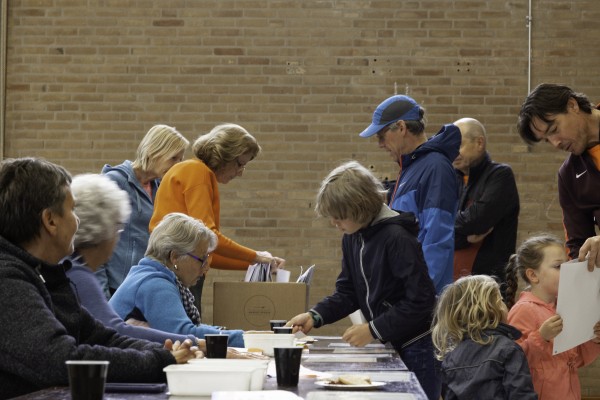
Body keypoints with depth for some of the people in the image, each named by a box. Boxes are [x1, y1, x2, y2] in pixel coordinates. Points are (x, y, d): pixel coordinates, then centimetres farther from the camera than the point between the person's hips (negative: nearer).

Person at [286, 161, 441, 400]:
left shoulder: (397, 238, -21)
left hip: (417, 348, -8)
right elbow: (347, 294, 10)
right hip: (389, 345, 8)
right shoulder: (352, 239, 5)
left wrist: (374, 329, -22)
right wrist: (315, 316, -6)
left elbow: (420, 300, -23)